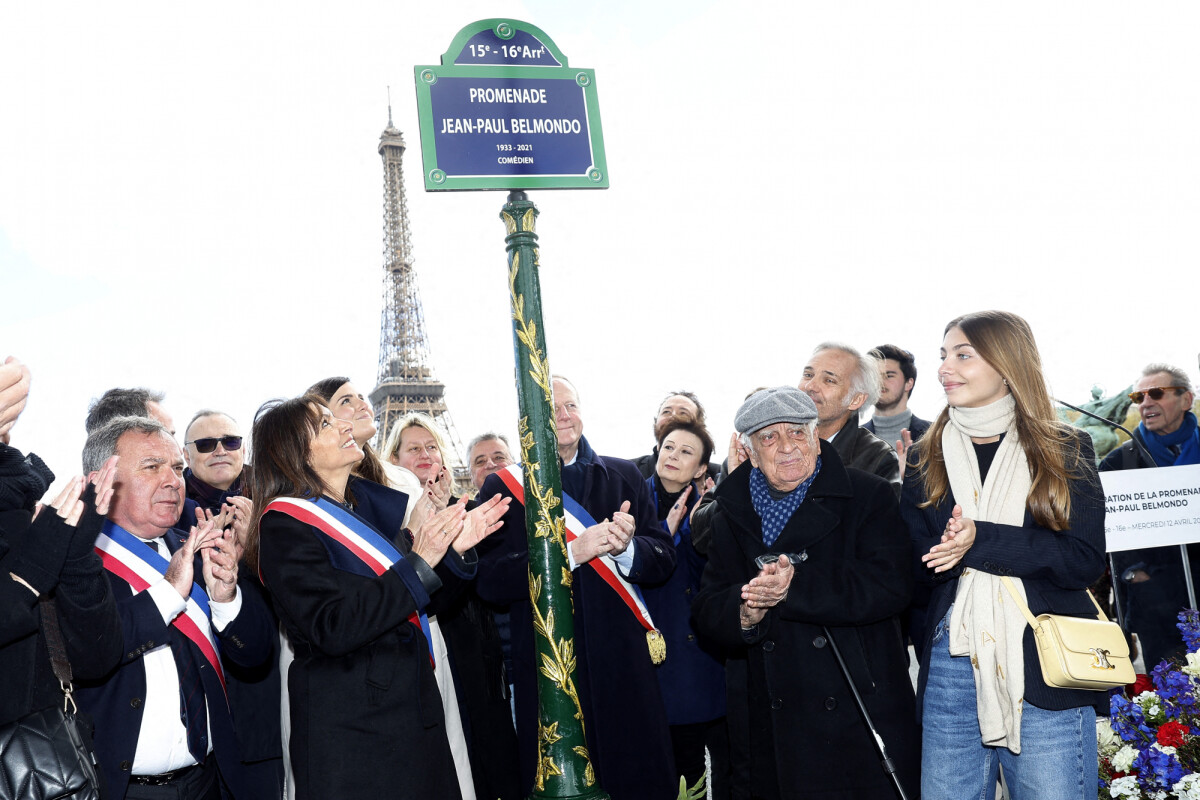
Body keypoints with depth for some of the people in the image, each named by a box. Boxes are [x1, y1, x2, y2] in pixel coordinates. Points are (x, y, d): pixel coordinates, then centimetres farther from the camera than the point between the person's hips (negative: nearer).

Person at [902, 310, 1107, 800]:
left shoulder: (1066, 451, 3)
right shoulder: (926, 460, 11)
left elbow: (1086, 560, -7)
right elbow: (911, 562, 6)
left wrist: (981, 541, -19)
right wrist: (949, 548, -17)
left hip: (1047, 672, -2)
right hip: (950, 673, 2)